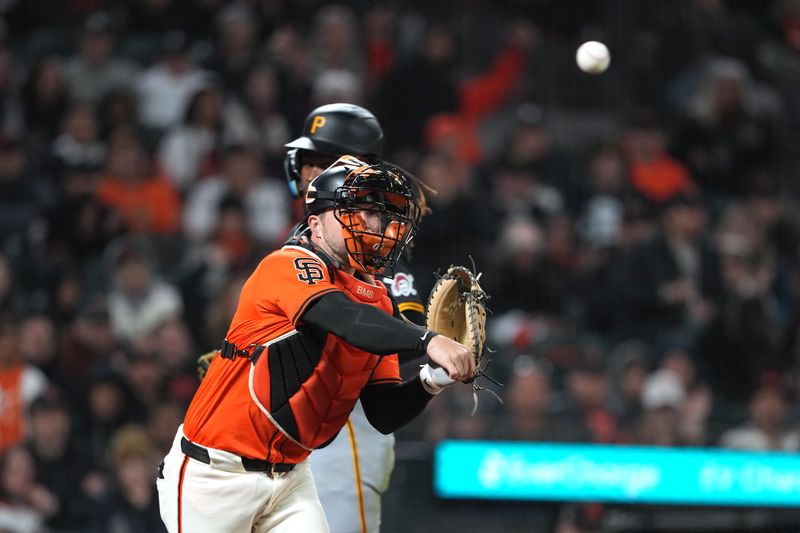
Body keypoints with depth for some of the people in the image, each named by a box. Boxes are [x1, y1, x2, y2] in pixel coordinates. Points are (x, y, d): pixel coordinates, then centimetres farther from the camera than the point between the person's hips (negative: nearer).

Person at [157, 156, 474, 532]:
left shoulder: (378, 301, 7)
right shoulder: (287, 266, -14)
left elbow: (384, 414, 3)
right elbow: (346, 319, -34)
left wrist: (430, 382, -16)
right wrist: (427, 341, -47)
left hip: (289, 479, 6)